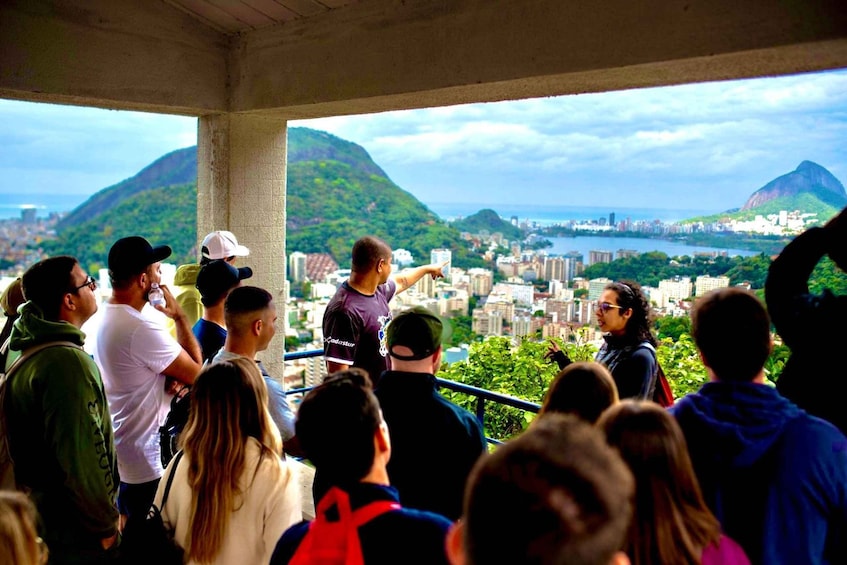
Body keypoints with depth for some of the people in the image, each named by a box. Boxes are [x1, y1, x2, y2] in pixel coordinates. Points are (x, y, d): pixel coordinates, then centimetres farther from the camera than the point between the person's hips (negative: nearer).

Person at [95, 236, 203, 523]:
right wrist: (180, 317, -11)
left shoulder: (101, 319, 3)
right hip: (144, 465, -9)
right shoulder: (141, 329, -27)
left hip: (112, 455, 9)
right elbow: (197, 374, -18)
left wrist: (169, 379, -5)